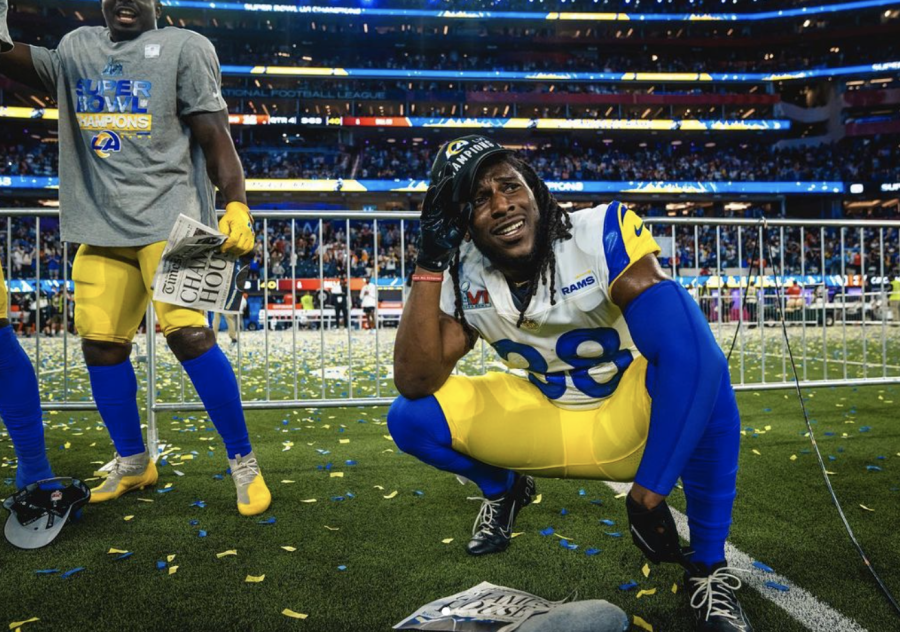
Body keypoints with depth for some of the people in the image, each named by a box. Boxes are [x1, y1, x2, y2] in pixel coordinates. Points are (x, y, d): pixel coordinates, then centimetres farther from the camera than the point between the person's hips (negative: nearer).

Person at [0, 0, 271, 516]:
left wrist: (237, 207, -15)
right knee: (101, 344, 4)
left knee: (188, 333, -18)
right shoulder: (77, 47, 21)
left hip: (169, 217, -5)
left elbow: (215, 136, -4)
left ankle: (244, 463, -4)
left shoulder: (184, 47, 4)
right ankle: (133, 463, 23)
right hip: (101, 223, 6)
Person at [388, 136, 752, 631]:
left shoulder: (603, 233, -21)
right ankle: (503, 491, 21)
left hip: (633, 419, -3)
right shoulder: (464, 277, -9)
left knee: (674, 306, -34)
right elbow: (415, 382, -17)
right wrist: (430, 263, -24)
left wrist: (649, 493, -35)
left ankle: (707, 566, -21)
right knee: (410, 418, -13)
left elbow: (679, 343, -30)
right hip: (544, 421, 3)